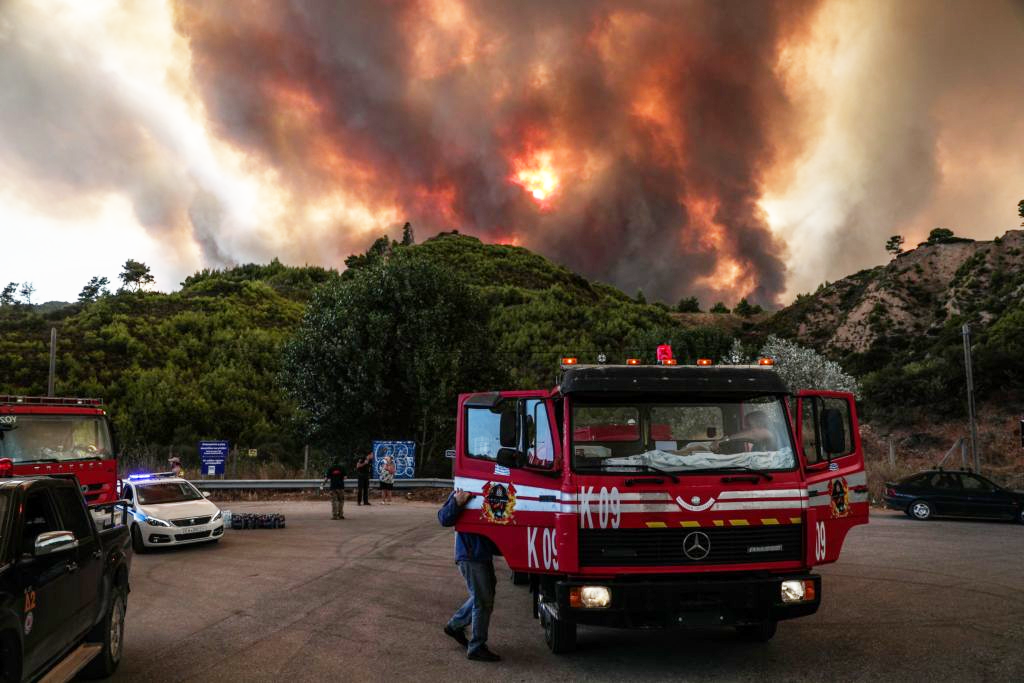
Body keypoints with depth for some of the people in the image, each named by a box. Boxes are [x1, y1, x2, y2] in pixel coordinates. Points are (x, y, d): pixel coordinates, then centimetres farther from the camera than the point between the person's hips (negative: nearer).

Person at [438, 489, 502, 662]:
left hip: (484, 555, 9)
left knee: (483, 598, 19)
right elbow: (444, 519, -19)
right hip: (470, 557, -9)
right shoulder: (461, 493, -12)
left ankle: (454, 626, 36)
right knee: (483, 602, -4)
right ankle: (477, 648, 8)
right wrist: (457, 502, -34)